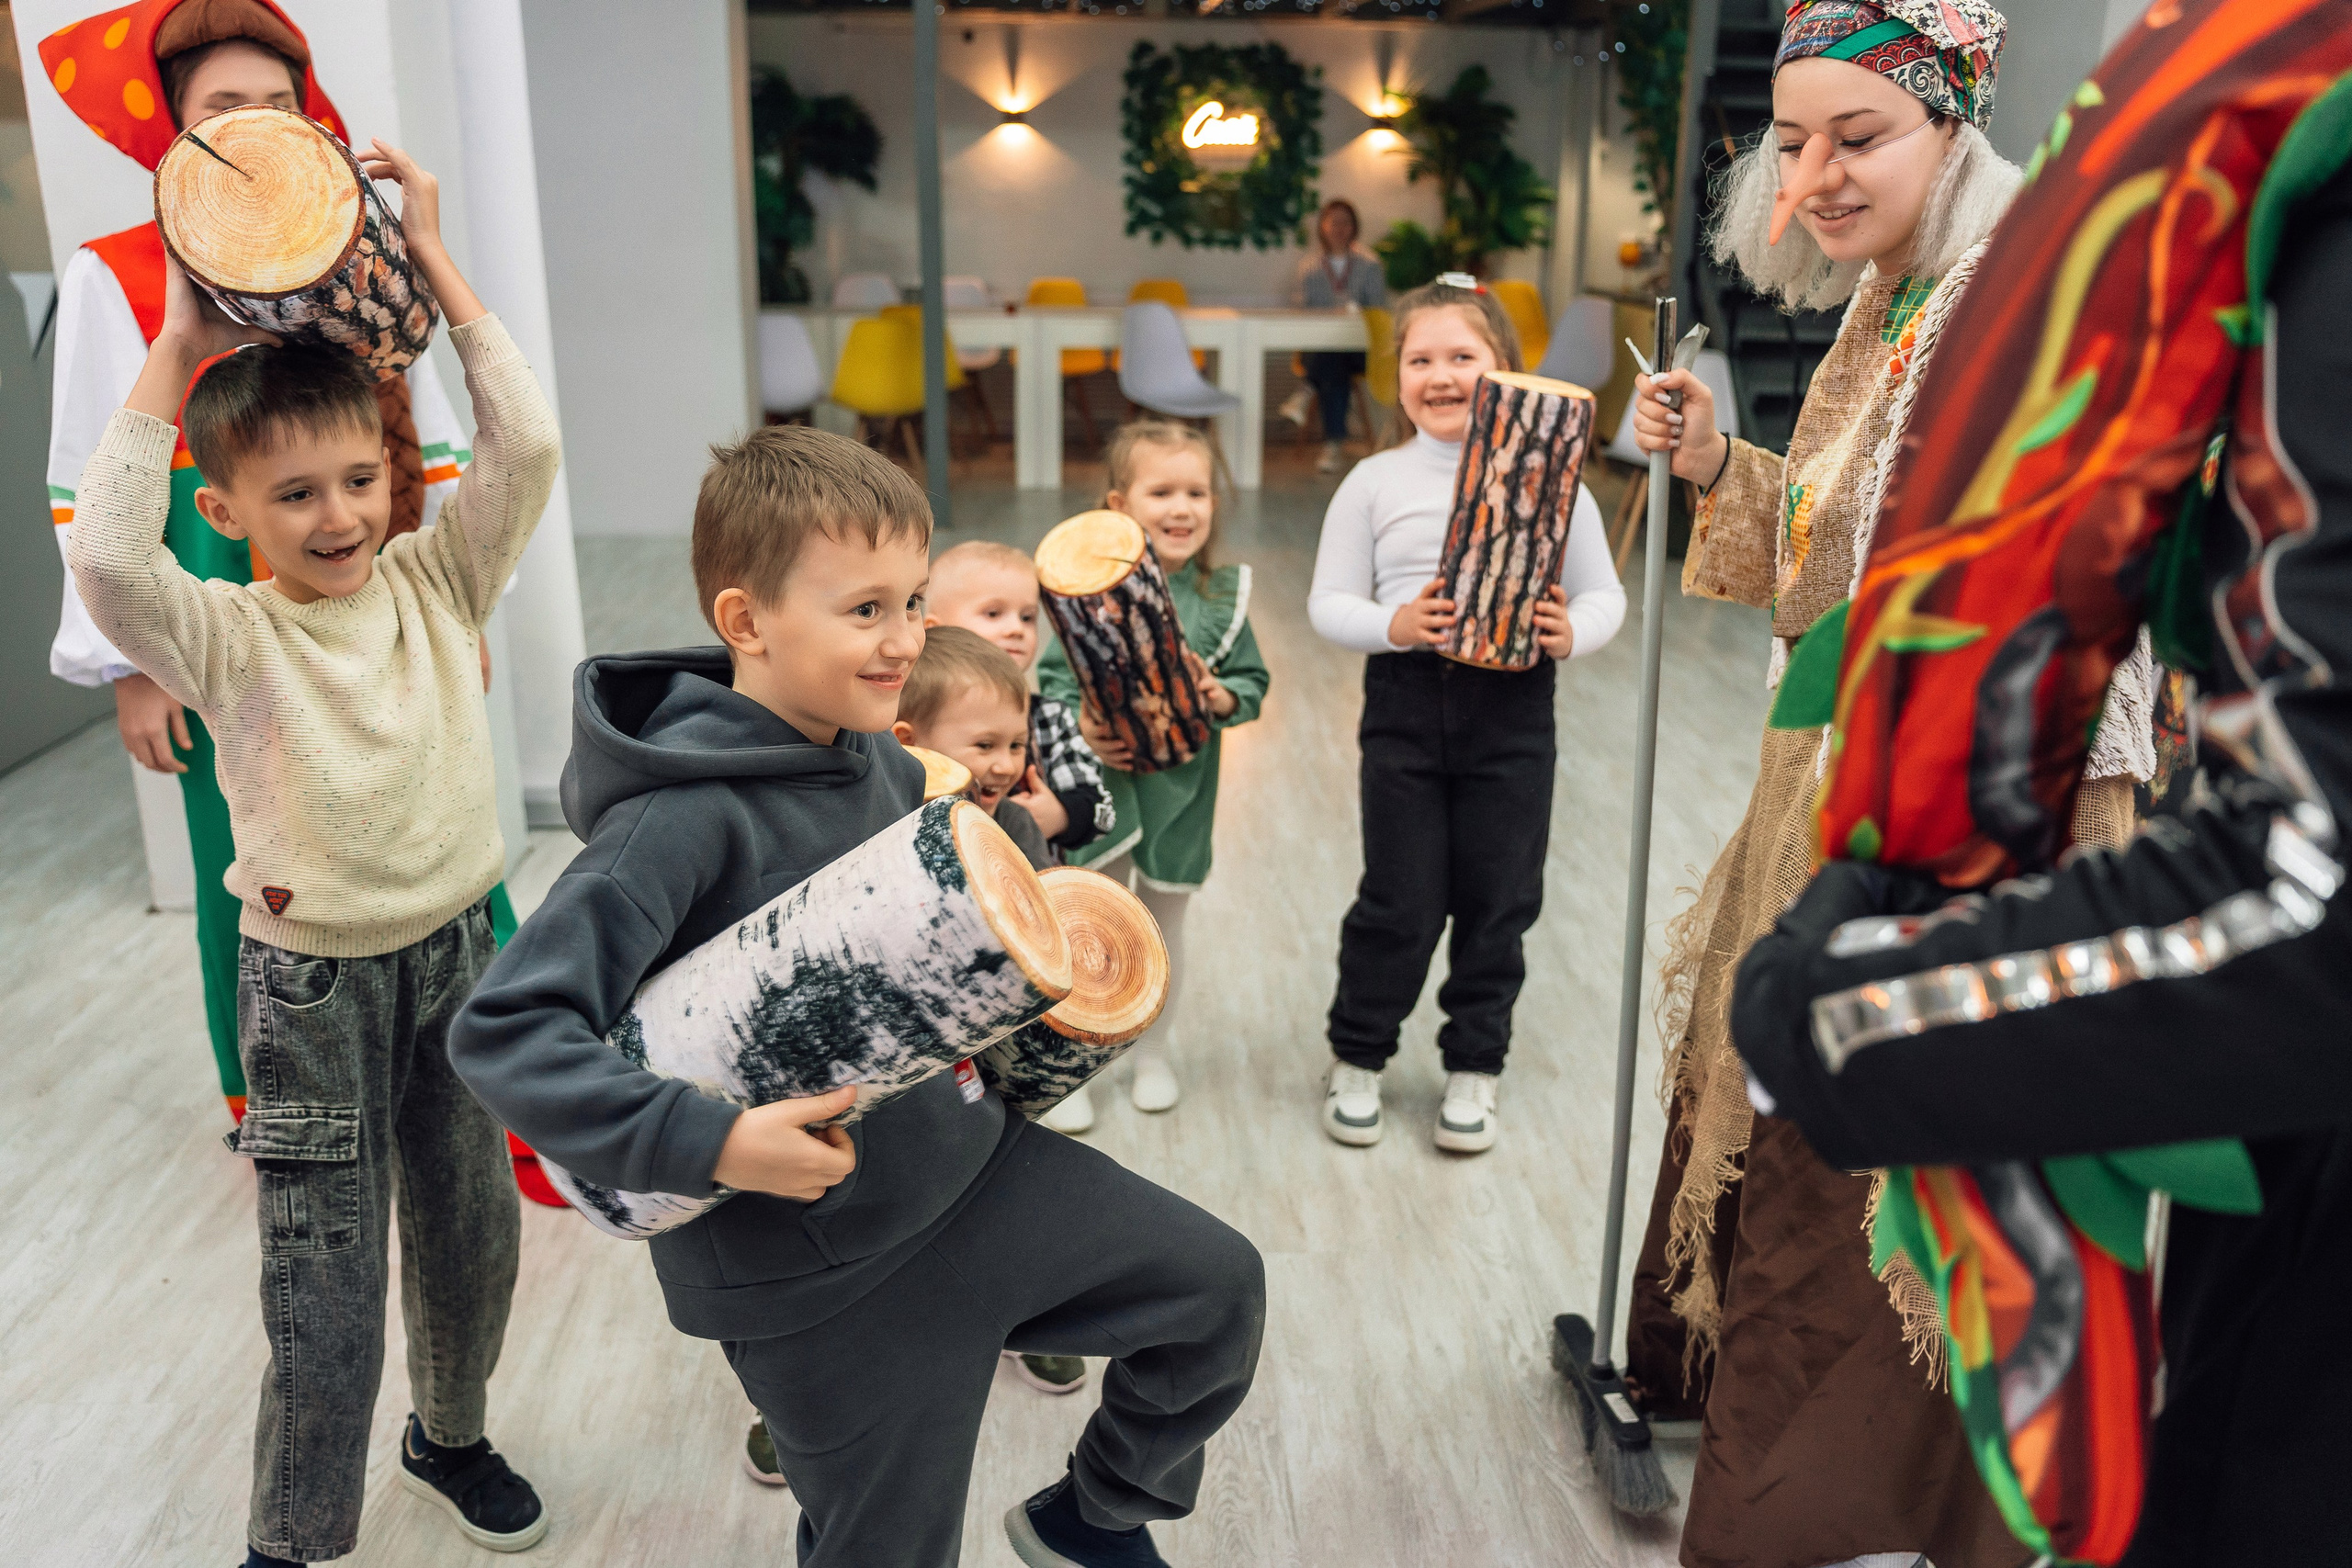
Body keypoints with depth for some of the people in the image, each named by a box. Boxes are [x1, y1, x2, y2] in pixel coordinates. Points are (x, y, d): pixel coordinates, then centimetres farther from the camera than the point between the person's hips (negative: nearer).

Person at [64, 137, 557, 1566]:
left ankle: (451, 1436, 45)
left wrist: (436, 264, -12)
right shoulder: (228, 636, -11)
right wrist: (176, 355, -24)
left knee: (473, 1230, 18)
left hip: (458, 948, 4)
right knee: (328, 1283, 5)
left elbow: (527, 448, -15)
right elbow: (107, 560, -31)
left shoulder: (436, 583, -3)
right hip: (314, 979, -3)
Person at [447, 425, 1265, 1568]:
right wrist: (711, 1145, -33)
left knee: (1217, 1288, 10)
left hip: (970, 1164, 7)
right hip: (822, 1271, -7)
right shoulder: (683, 820, -24)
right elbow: (505, 1031, -29)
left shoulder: (885, 767, -1)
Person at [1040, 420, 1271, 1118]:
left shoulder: (1223, 594, -2)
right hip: (1098, 782, -2)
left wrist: (1221, 698, -18)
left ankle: (1152, 1054, 38)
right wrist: (1080, 729, -23)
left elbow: (1253, 682, 3)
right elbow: (1052, 679, -6)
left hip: (1182, 789, 2)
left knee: (1163, 930, 18)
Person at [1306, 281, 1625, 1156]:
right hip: (1406, 701, -1)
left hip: (1513, 707, 1)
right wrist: (1392, 624, -19)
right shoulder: (1377, 482, 2)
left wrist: (1572, 633, -18)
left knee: (1499, 901, 10)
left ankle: (1474, 1067, 29)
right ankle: (1357, 1057, 26)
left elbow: (1604, 593, 4)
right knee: (1399, 901, 5)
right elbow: (1328, 602, 0)